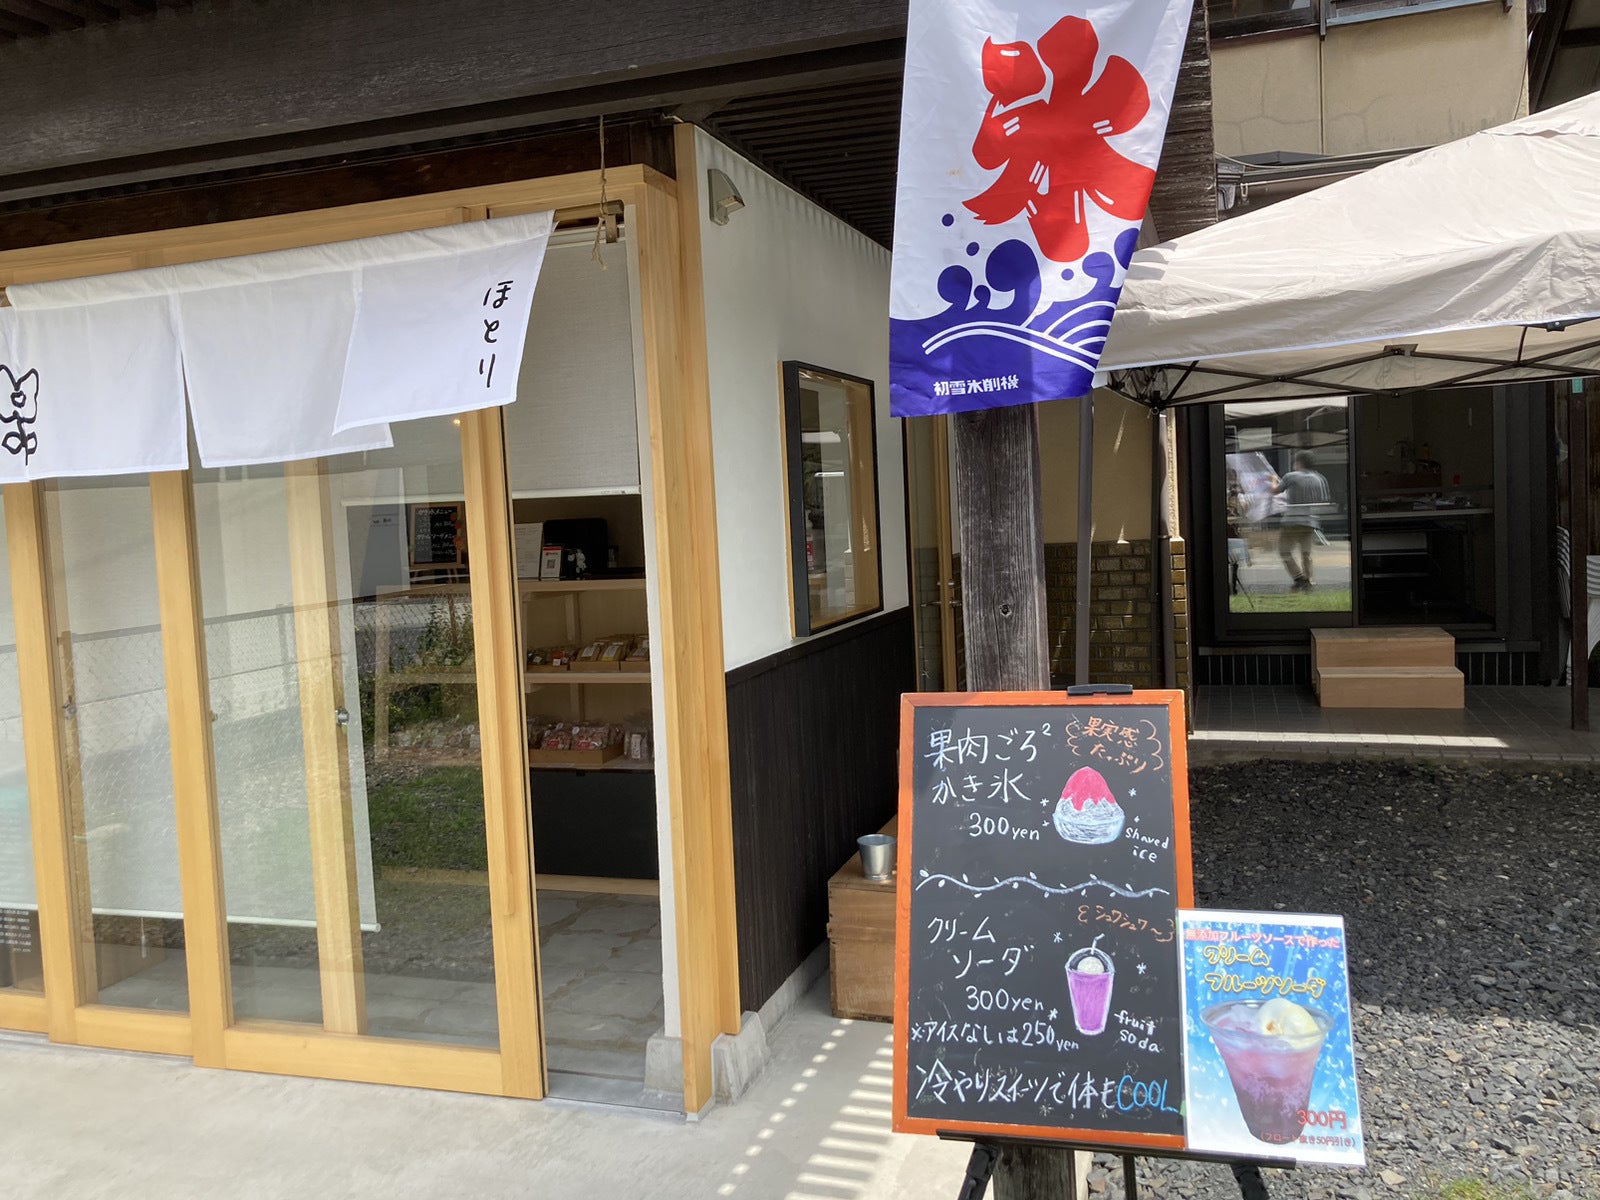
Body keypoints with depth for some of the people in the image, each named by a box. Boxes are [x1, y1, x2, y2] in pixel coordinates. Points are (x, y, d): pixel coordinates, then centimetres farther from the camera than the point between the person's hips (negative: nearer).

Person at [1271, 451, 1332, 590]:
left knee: (1285, 551, 5)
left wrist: (1274, 481, 30)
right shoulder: (1320, 479, 6)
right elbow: (1326, 501, 9)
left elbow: (1275, 491, 9)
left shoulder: (1291, 477, -5)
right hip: (1311, 522, 4)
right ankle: (1307, 582, 9)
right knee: (1305, 553, 12)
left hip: (1291, 521, -4)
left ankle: (1299, 578, -7)